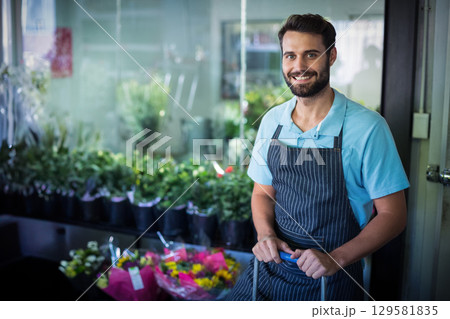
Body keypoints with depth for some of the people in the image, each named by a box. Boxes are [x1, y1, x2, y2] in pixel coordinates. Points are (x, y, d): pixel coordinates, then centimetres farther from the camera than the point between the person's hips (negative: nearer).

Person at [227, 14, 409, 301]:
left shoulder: (367, 126, -14)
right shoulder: (272, 121, 1)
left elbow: (393, 214, -11)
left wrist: (335, 258, -21)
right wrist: (266, 234, -8)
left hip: (331, 279, -4)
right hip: (271, 265, 4)